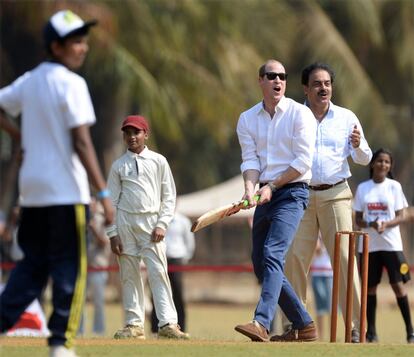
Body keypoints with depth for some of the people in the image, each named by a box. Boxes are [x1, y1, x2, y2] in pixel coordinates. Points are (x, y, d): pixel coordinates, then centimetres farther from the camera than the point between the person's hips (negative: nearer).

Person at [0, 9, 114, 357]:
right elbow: (82, 144, -16)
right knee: (69, 268, -1)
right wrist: (104, 194, -16)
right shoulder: (71, 83, -11)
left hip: (31, 190, 7)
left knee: (32, 264, 14)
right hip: (66, 191, -7)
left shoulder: (29, 81, 11)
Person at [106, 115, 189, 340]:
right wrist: (113, 233, 1)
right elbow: (112, 201, 9)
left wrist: (162, 225, -5)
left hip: (151, 222, -2)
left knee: (158, 271, -12)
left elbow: (169, 196, 7)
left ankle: (167, 323, -16)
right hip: (125, 222, 2)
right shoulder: (118, 166, 10)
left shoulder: (158, 161, 8)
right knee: (129, 274, 1)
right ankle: (134, 324, 6)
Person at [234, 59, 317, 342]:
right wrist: (250, 187, -18)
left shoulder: (300, 114, -4)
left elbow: (303, 162, -9)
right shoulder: (247, 119, 10)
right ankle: (304, 326, 16)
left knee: (272, 255, -23)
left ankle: (262, 323, -35)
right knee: (261, 265, 6)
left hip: (292, 193, -6)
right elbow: (250, 159, 2)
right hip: (265, 196, 6)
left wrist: (272, 186, -14)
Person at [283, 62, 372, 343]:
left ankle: (357, 326, -8)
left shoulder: (347, 118, 8)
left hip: (335, 195, -1)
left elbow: (364, 159, 6)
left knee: (344, 258, -8)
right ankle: (292, 324, 2)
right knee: (295, 258, -5)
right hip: (300, 196, 1)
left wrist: (358, 145, -16)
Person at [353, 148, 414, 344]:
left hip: (391, 243, -2)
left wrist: (386, 224, -19)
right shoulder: (362, 188, 6)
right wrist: (370, 224, -13)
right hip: (369, 244, 2)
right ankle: (371, 332, 10)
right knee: (370, 286, 4)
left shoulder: (394, 186, 2)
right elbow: (358, 219, 8)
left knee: (398, 284, -7)